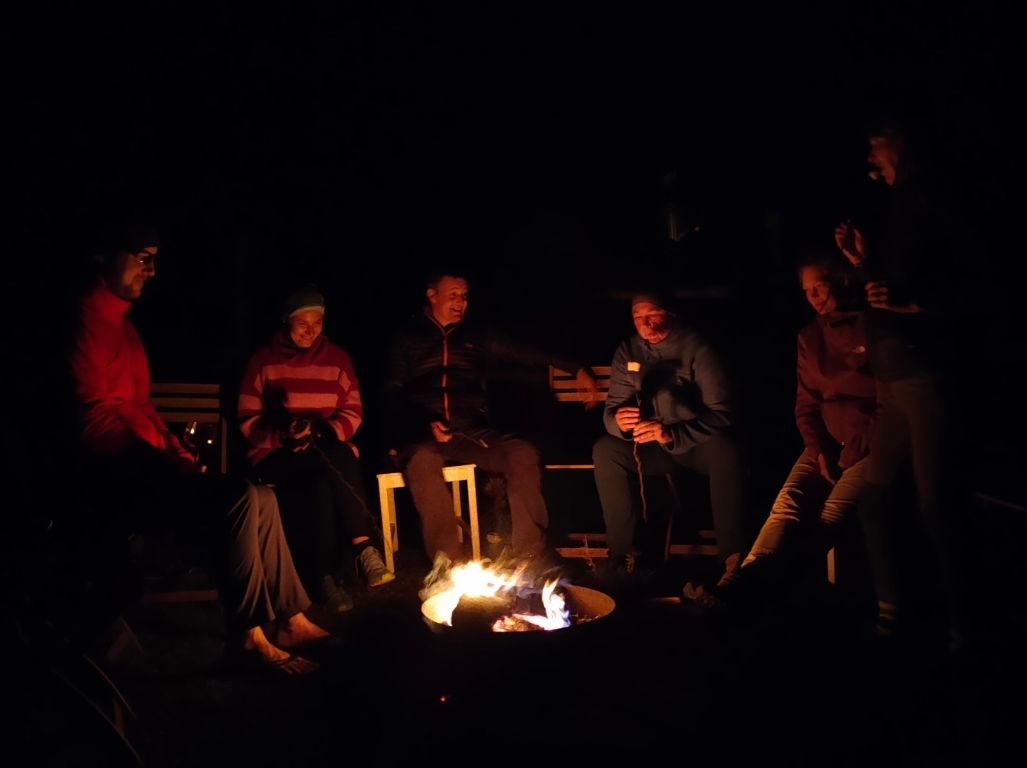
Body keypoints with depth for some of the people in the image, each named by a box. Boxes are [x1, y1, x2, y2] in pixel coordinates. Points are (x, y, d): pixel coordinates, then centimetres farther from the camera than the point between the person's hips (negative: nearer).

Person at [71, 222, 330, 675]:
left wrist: (176, 452, 6)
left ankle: (290, 618, 1)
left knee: (261, 496, 0)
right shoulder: (87, 320, -11)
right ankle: (247, 636, -15)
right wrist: (167, 457, -16)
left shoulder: (121, 323, 21)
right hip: (109, 471, -10)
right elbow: (96, 416, -18)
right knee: (239, 498, -24)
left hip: (138, 462, 10)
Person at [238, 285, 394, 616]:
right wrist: (283, 434, -18)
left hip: (330, 449, 2)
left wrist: (324, 431, -14)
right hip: (278, 453, -2)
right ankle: (362, 547, -29)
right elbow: (248, 421, 1)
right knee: (322, 479, -35)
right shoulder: (263, 360, 4)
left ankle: (328, 574, -30)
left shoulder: (337, 357, 10)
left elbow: (353, 412, 7)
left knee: (323, 481, -34)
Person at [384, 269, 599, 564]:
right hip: (422, 433, -2)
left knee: (523, 452, -25)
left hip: (471, 430, 3)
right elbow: (394, 393, 7)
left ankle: (527, 556, -21)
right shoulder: (407, 336, 13)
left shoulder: (476, 336, 20)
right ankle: (448, 562, -35)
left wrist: (576, 369, 2)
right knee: (422, 461, -38)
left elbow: (525, 354, 13)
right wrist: (426, 424, -12)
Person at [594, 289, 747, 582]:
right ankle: (621, 553, -14)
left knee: (725, 448, -36)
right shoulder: (628, 351, -3)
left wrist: (672, 433, -39)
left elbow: (722, 414, -23)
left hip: (697, 442, -3)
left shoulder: (696, 348, -16)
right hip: (652, 445, 4)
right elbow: (612, 409, -3)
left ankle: (732, 555, -24)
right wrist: (618, 421, -30)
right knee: (604, 450, -22)